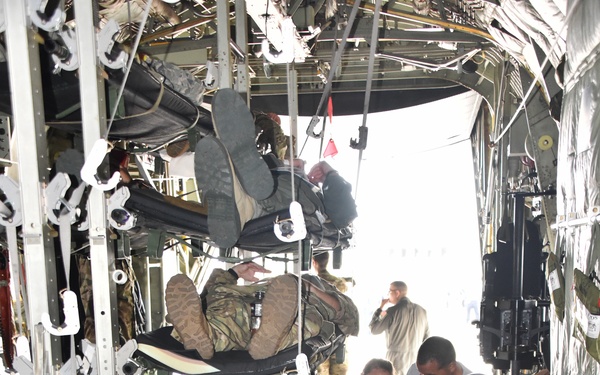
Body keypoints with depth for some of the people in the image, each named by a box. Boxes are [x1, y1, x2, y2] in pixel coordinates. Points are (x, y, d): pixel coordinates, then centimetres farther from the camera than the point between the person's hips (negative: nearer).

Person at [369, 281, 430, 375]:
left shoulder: (393, 311, -12)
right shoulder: (421, 310, 4)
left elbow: (374, 330, -6)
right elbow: (426, 337, 9)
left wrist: (380, 308, 1)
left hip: (397, 358, -5)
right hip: (416, 359, 5)